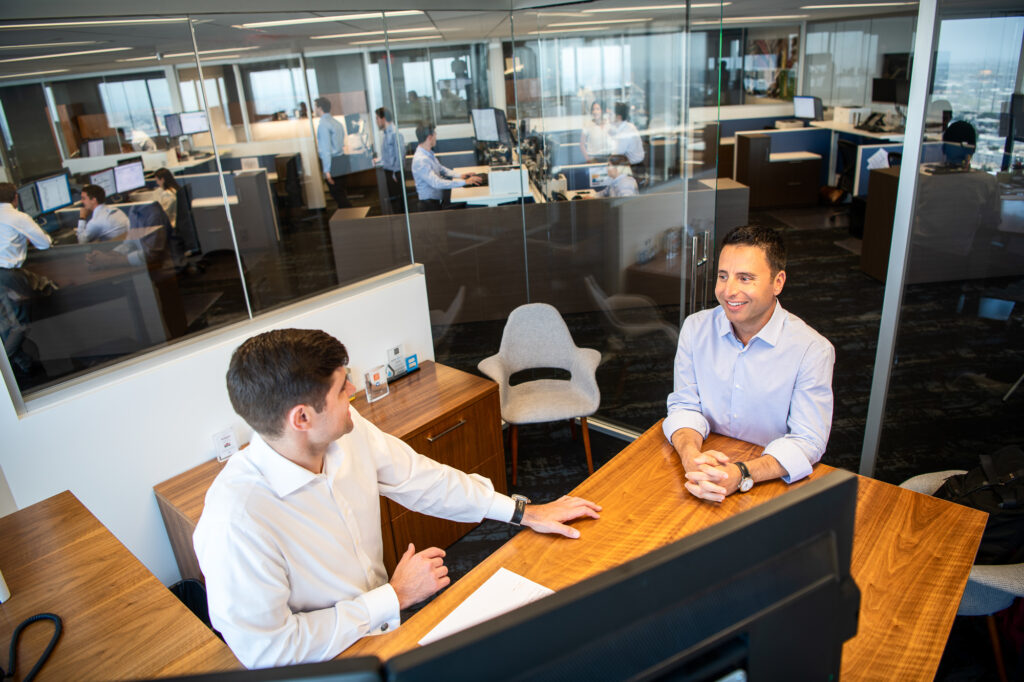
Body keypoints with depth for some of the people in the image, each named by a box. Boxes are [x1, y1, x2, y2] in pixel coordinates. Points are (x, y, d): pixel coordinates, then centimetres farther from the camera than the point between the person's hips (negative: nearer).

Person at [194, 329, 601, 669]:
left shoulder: (349, 431, -11)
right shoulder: (237, 519, -30)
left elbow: (421, 480, 2)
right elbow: (265, 651, -24)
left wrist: (524, 512, 4)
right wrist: (395, 596, -19)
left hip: (383, 620, 6)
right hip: (323, 664, -6)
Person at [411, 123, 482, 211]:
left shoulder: (429, 153, 8)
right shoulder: (420, 160, -23)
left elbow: (440, 169, 21)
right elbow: (436, 183, -30)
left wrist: (459, 175, 4)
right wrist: (464, 182, -29)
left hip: (439, 200, 9)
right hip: (430, 205, -9)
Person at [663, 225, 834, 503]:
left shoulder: (813, 350, -10)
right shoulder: (696, 328, 0)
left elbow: (807, 440, -12)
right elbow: (684, 405, 1)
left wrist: (742, 474, -29)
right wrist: (691, 456, -21)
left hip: (771, 481, -1)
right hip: (705, 469, 1)